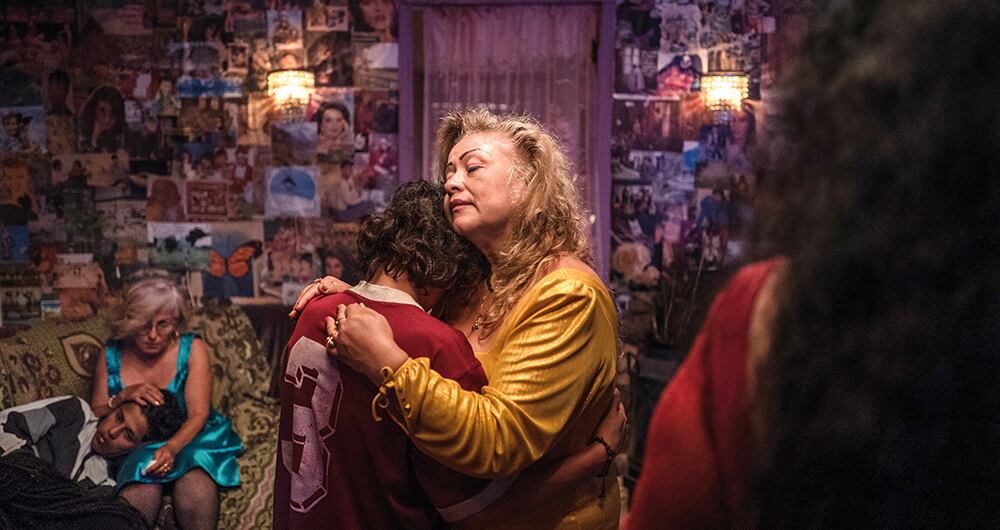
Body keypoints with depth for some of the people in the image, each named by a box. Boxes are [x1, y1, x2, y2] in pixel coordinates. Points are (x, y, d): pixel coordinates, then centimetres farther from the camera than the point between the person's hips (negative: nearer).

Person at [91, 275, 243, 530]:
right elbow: (94, 415, 7)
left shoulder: (192, 349, -4)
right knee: (139, 497, -35)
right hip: (133, 447, 1)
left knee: (196, 497, -35)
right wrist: (122, 398, -15)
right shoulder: (111, 356, 2)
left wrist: (171, 448, -30)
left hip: (188, 438, -1)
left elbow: (198, 414, -11)